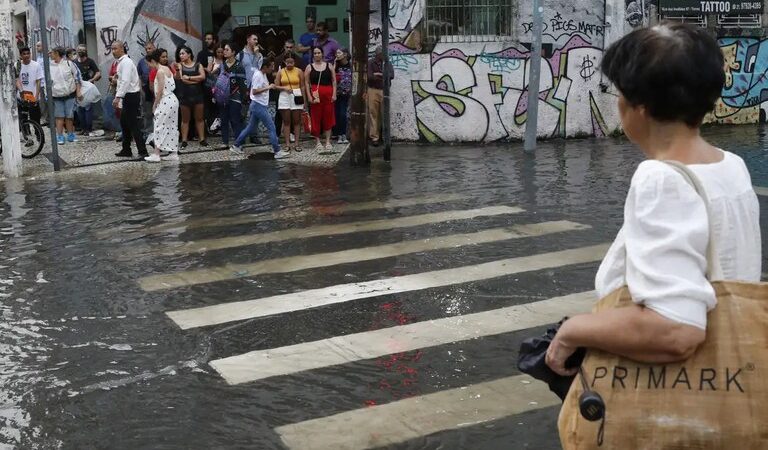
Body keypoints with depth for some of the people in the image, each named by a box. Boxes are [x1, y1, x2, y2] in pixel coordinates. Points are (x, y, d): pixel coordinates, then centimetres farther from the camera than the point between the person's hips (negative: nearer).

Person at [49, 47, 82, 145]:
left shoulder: (69, 63, -1)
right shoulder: (50, 66, 6)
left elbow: (77, 78, 3)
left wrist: (78, 91, -1)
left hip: (69, 94, -2)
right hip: (57, 95, 2)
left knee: (69, 116, 4)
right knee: (59, 116, 0)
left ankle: (70, 135, 15)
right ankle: (60, 137, 1)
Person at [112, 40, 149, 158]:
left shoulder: (126, 62, -16)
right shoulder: (121, 62, 14)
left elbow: (126, 81, -24)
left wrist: (118, 97, -28)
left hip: (131, 96, -10)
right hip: (128, 96, 10)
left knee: (133, 124, -8)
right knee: (124, 123, 16)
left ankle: (143, 151, -7)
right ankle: (126, 150, 24)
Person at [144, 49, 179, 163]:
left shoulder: (160, 72, -14)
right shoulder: (167, 69, 12)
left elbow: (160, 91, -17)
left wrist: (155, 105, -7)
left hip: (165, 101, -9)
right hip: (172, 100, 9)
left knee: (159, 127, -5)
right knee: (171, 127, 11)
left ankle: (156, 154, -4)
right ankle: (173, 153, 14)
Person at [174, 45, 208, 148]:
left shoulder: (198, 65, 5)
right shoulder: (180, 65, 3)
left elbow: (203, 76, -9)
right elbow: (180, 78, -11)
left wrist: (188, 78, -12)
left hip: (197, 94, 1)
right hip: (184, 95, -1)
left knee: (199, 118, 6)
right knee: (185, 119, 5)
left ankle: (202, 139, 11)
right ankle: (184, 141, 7)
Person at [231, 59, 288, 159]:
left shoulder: (263, 75, 13)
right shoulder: (258, 75, -17)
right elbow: (254, 91, -21)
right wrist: (268, 87, -22)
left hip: (260, 105, 10)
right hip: (259, 106, -10)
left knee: (250, 127, 16)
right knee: (271, 127, -9)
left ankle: (236, 146, 23)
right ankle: (277, 151, -7)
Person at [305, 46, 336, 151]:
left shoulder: (329, 66, 9)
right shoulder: (309, 67, 6)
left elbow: (334, 81, 8)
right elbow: (307, 83, 3)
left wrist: (334, 94, -2)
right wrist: (309, 96, -6)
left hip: (328, 94, 1)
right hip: (315, 95, -1)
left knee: (328, 117, 2)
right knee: (316, 118, 0)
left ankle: (328, 141, 8)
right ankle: (318, 142, 8)